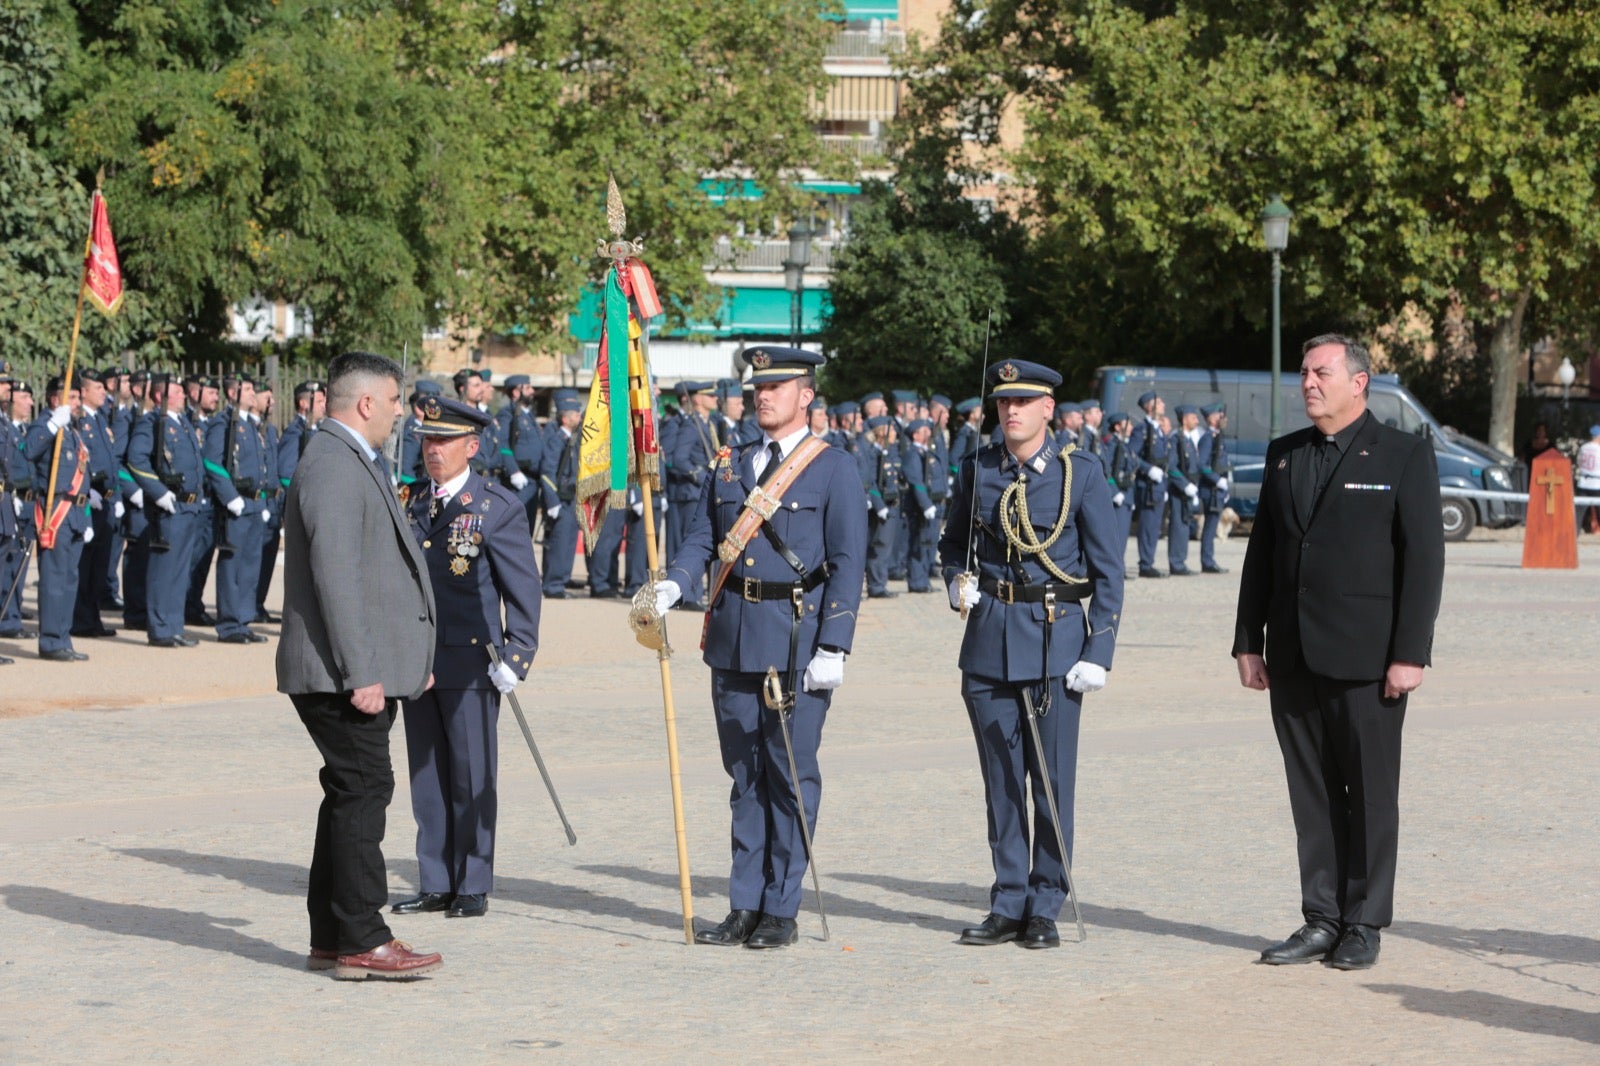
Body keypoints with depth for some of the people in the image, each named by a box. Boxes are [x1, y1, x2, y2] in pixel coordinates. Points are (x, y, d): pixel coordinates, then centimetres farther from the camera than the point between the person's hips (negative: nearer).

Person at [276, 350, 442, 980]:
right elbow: (335, 577, -21)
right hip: (341, 670, -11)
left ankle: (330, 938, 17)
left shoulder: (357, 464, 20)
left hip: (366, 669, 11)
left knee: (351, 794, 12)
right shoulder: (333, 466, -14)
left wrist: (412, 659, 23)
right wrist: (360, 673, -23)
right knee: (363, 790, -9)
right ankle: (361, 941, -7)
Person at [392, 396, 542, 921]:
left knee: (472, 777, 0)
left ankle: (473, 887, 9)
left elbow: (524, 588, -5)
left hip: (471, 661, -5)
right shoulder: (411, 503, 12)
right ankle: (436, 884, 16)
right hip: (416, 659, 5)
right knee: (426, 775, 9)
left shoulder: (499, 507, -5)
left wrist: (516, 656, -11)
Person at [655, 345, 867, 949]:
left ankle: (781, 911, 6)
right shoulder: (730, 465, 14)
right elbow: (701, 537, 11)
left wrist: (833, 649, -13)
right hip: (732, 637, 5)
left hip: (797, 639, -5)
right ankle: (745, 907, 14)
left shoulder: (833, 469, -1)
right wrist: (672, 585, -10)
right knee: (745, 775, 9)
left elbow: (847, 563, -6)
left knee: (791, 775, -1)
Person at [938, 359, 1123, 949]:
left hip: (1056, 640, -3)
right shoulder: (978, 470, 7)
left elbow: (1108, 570, -1)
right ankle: (1007, 904, 15)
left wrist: (1098, 652, -8)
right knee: (1001, 779, 6)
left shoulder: (1081, 473, -2)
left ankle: (1045, 908, 8)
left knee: (1052, 779, -1)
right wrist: (957, 580, -1)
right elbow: (953, 542, 22)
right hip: (989, 640, 3)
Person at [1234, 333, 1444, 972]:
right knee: (1311, 794, 8)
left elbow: (1424, 558, -6)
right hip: (1293, 657, 5)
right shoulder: (1283, 455, 13)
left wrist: (1410, 654, -12)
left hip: (1365, 657, -5)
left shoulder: (1404, 456, -2)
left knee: (1370, 793, 2)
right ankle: (1321, 919, 15)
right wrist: (1248, 642, 8)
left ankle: (1364, 925, 9)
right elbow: (1260, 552, 15)